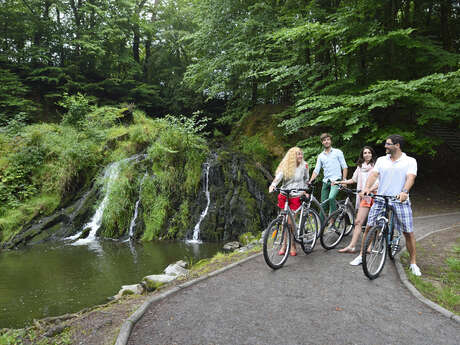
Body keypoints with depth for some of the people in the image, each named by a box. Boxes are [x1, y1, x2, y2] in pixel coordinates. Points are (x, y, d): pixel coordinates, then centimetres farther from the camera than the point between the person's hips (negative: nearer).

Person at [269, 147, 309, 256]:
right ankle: (284, 245, 18)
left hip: (296, 196, -1)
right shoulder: (285, 166, -2)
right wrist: (272, 185, -35)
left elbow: (306, 180, 14)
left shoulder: (304, 166, 1)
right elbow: (278, 177, -17)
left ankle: (292, 245, 8)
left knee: (290, 221, -7)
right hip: (284, 195, 2)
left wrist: (305, 191, 9)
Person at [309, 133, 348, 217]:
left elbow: (344, 167, 3)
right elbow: (316, 170, 10)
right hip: (326, 182, 4)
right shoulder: (320, 156, 15)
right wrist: (310, 181, -5)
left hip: (336, 181, -4)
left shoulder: (338, 152, 6)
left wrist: (344, 180, -8)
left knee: (331, 198, -30)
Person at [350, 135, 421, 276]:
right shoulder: (381, 160, 10)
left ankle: (413, 263, 18)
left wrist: (404, 192, -33)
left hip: (400, 201, -2)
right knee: (369, 227, 0)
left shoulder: (410, 161, 2)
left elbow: (410, 177, -13)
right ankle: (361, 255, 14)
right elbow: (374, 174, -3)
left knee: (408, 232, 1)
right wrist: (367, 187, -23)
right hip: (381, 199, 2)